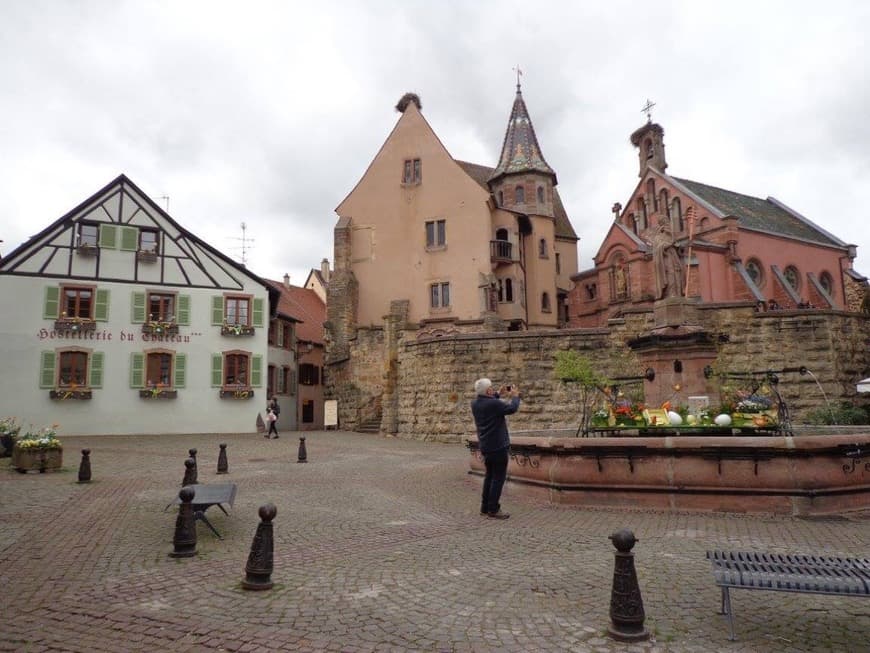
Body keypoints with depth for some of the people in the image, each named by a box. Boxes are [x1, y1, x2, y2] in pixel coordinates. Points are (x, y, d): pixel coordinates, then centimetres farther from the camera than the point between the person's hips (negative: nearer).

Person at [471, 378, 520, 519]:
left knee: (489, 476, 19)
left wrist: (498, 394, 19)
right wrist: (515, 396, 5)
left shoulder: (475, 404, 2)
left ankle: (485, 507, 24)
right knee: (498, 477, 0)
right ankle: (493, 509, 3)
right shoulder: (494, 404, -22)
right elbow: (512, 408, -12)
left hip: (485, 447, 8)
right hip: (498, 446, -8)